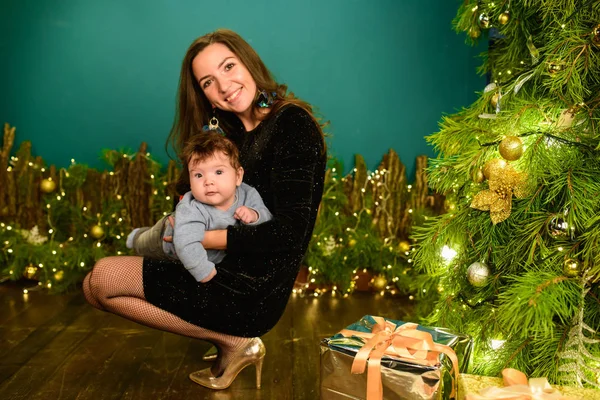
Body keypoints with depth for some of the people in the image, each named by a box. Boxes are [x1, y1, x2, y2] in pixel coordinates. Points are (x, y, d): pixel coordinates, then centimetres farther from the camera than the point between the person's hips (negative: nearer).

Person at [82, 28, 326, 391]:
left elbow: (288, 233, -23)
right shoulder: (236, 133, 11)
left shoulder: (293, 124, -16)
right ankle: (232, 340, 7)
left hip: (255, 291, -9)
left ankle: (233, 342, -1)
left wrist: (198, 238, -17)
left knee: (101, 280, -5)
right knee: (97, 281, 15)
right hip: (237, 272, 9)